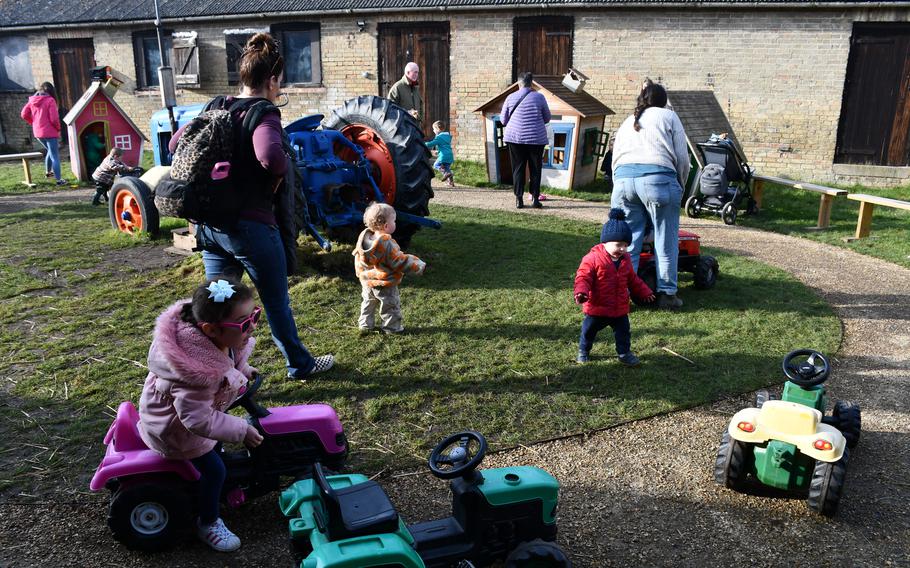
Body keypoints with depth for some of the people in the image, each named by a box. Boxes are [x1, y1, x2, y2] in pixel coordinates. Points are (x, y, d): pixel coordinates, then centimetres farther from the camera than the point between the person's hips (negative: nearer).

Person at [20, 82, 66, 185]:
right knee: (55, 156, 0)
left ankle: (48, 172, 34)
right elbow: (54, 118, -16)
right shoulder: (50, 100, -12)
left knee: (50, 151, 28)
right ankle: (59, 179, 0)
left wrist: (34, 123, 17)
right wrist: (58, 128, 0)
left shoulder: (32, 100, 6)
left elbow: (24, 115, 7)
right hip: (49, 132, -6)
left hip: (37, 132, 6)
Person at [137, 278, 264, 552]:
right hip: (176, 426, -8)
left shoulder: (220, 336, -20)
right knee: (214, 470, -1)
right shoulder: (198, 372, -45)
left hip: (196, 406, 8)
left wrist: (242, 370, 8)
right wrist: (241, 430, -29)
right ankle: (208, 524, 21)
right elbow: (198, 420, -36)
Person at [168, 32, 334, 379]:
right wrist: (282, 171, -14)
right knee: (276, 303, 13)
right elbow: (270, 156, -36)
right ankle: (300, 365, 32)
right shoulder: (264, 115, -16)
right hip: (250, 226, -6)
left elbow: (175, 145, 16)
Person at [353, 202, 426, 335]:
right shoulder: (387, 244, -29)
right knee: (391, 305, 12)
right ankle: (391, 327, 22)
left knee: (368, 303, 24)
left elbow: (358, 256, 7)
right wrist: (419, 266, -12)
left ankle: (365, 325, 31)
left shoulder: (363, 236, -7)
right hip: (384, 284, -7)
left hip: (366, 281, 7)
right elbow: (401, 262, -23)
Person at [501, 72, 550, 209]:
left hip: (515, 137, 1)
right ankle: (535, 198, 7)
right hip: (536, 138, -1)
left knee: (518, 168, 6)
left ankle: (519, 199, 3)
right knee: (535, 168, 8)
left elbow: (503, 119, 7)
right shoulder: (539, 97, -2)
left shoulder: (511, 98, 0)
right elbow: (547, 118, 7)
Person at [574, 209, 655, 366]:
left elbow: (632, 279, 16)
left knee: (624, 331, 11)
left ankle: (624, 353, 28)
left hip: (620, 308, 4)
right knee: (589, 331, 13)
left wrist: (644, 292, 19)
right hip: (596, 308, -4)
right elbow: (583, 277, -21)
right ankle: (583, 351, 33)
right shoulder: (593, 258, -18)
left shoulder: (625, 259, 3)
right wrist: (581, 292, -37)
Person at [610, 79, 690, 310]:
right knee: (666, 241, 6)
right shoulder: (668, 116, 18)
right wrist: (679, 186, 21)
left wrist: (620, 189, 32)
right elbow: (682, 157, 9)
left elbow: (615, 160, 25)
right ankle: (666, 293, 10)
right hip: (657, 176, -3)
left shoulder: (627, 122, 30)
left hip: (623, 177, 4)